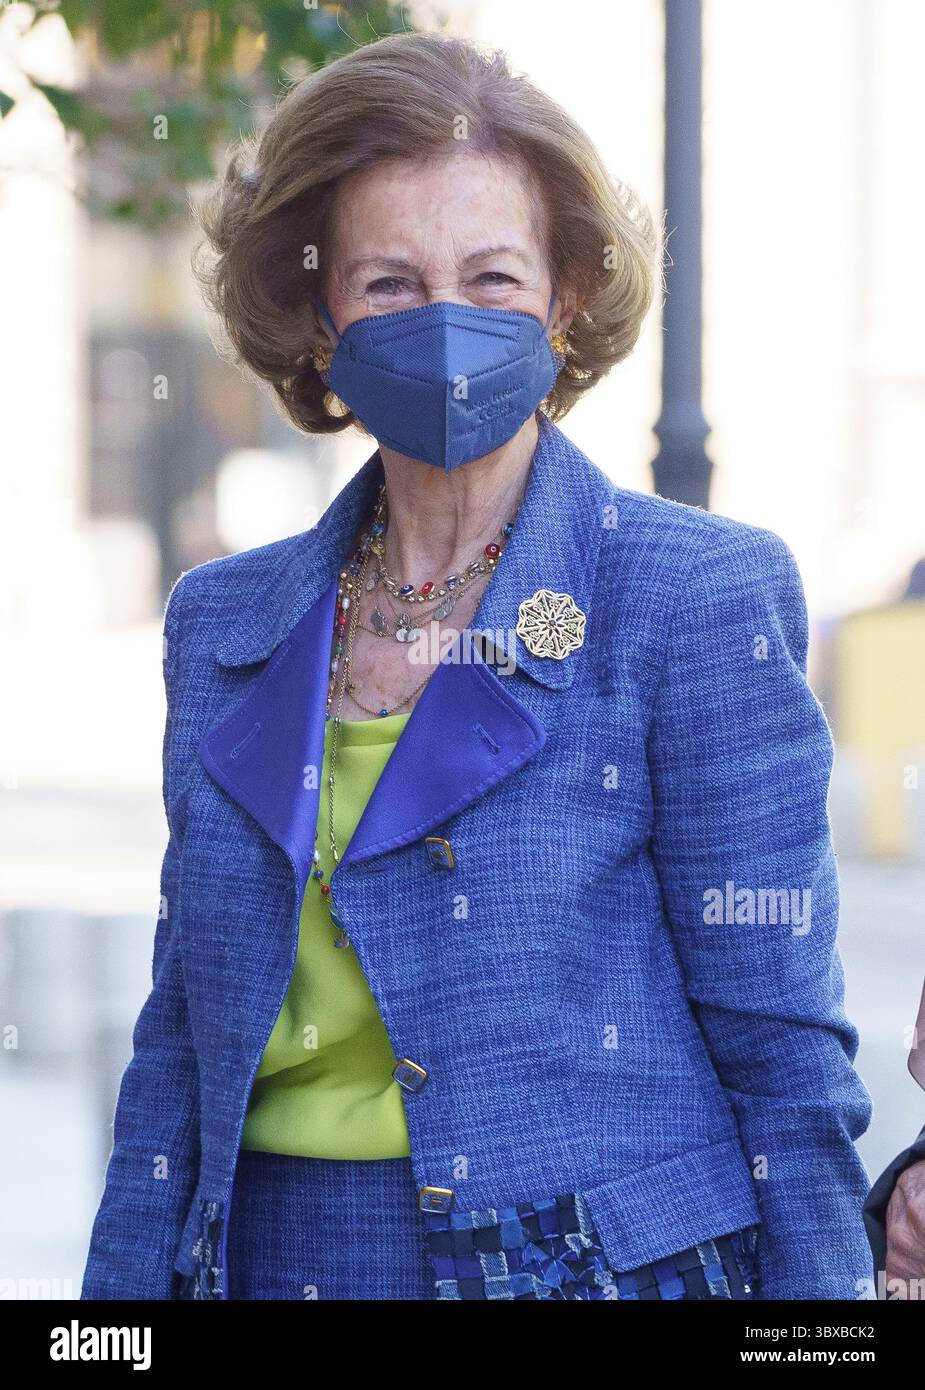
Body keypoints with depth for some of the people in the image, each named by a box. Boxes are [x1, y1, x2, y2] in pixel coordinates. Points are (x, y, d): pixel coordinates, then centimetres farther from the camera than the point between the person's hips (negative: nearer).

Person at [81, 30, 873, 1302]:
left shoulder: (703, 600, -5)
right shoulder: (225, 626, 9)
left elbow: (782, 1048, -6)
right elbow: (184, 1042, 12)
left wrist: (814, 1285, -12)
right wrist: (120, 1301, 6)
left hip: (603, 1258, -4)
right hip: (269, 1257, 4)